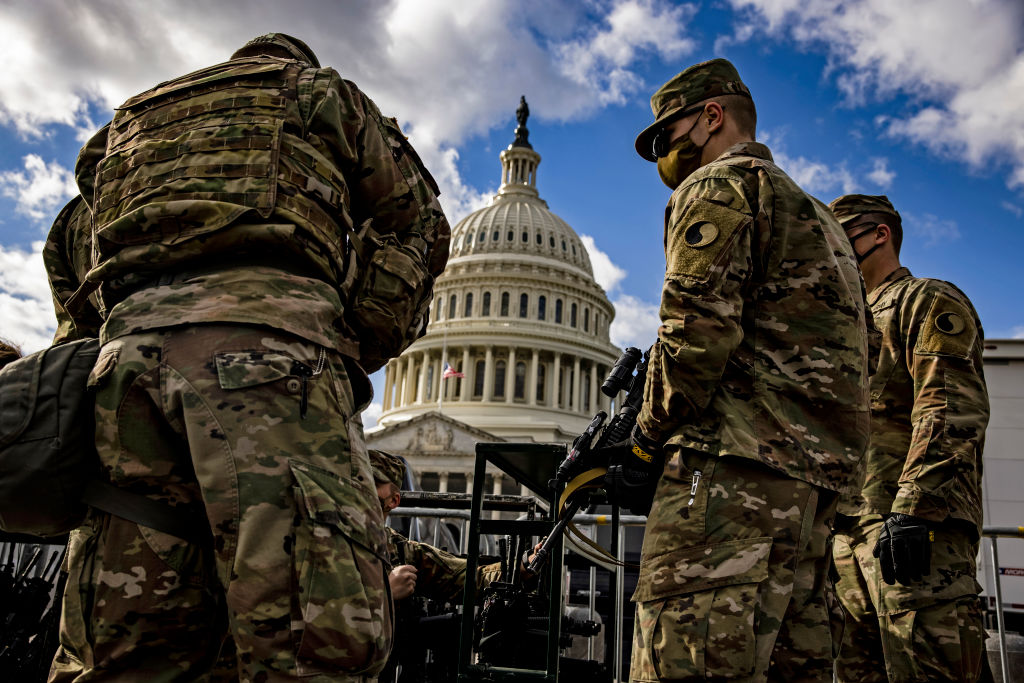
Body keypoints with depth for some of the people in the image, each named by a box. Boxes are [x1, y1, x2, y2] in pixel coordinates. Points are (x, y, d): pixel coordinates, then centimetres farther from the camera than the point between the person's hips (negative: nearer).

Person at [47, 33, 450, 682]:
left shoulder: (133, 120, 38)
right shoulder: (319, 91, 26)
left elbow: (70, 248, 39)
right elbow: (419, 224, 22)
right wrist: (354, 349, 19)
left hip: (127, 347, 6)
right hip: (265, 334, -5)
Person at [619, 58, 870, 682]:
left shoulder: (717, 186, 2)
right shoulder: (816, 214, 31)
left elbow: (699, 327, -14)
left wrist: (649, 440, -3)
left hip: (737, 466, -10)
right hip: (817, 477, 10)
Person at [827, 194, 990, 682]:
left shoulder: (928, 301, 4)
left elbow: (952, 410, -12)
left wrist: (913, 507, -22)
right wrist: (834, 522, 21)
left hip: (918, 527, -8)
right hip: (854, 532, 9)